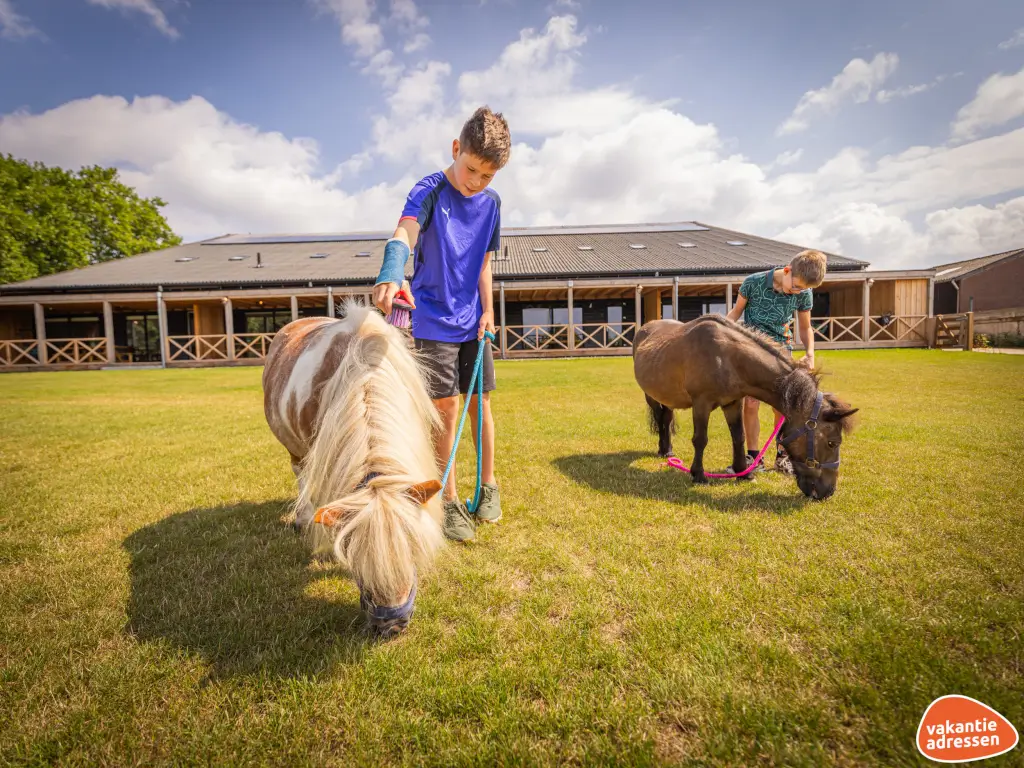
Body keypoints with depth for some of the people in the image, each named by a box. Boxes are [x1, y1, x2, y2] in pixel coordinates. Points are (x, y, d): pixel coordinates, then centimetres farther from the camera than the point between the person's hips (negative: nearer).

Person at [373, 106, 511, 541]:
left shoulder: (491, 203, 7)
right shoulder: (430, 191, -11)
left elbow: (483, 263, 12)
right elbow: (404, 233, -31)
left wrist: (488, 310, 2)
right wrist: (392, 274, -51)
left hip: (473, 321, 5)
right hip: (434, 320, -5)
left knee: (480, 400, 9)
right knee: (446, 407, -4)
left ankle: (488, 485, 26)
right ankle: (449, 501, 10)